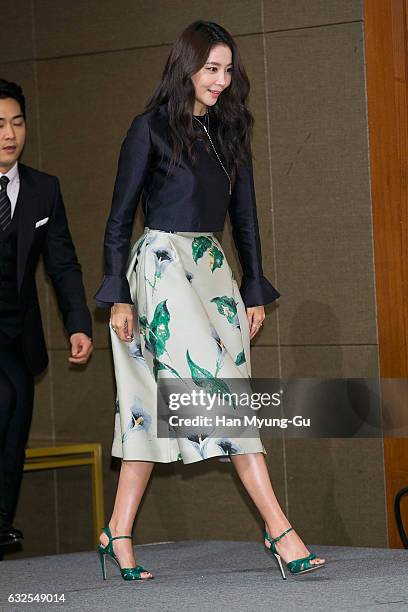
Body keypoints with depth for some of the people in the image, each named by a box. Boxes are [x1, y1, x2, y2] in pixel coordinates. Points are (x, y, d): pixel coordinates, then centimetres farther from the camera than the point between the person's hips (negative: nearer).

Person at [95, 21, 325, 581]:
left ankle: (119, 534, 8)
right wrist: (119, 295, -7)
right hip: (162, 265, -6)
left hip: (213, 269, 6)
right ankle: (279, 529, -14)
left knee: (157, 404, 4)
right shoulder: (151, 129, -4)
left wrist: (255, 292, 13)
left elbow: (244, 215, 17)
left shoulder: (229, 131, 13)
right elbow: (120, 219, -3)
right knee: (221, 387, -12)